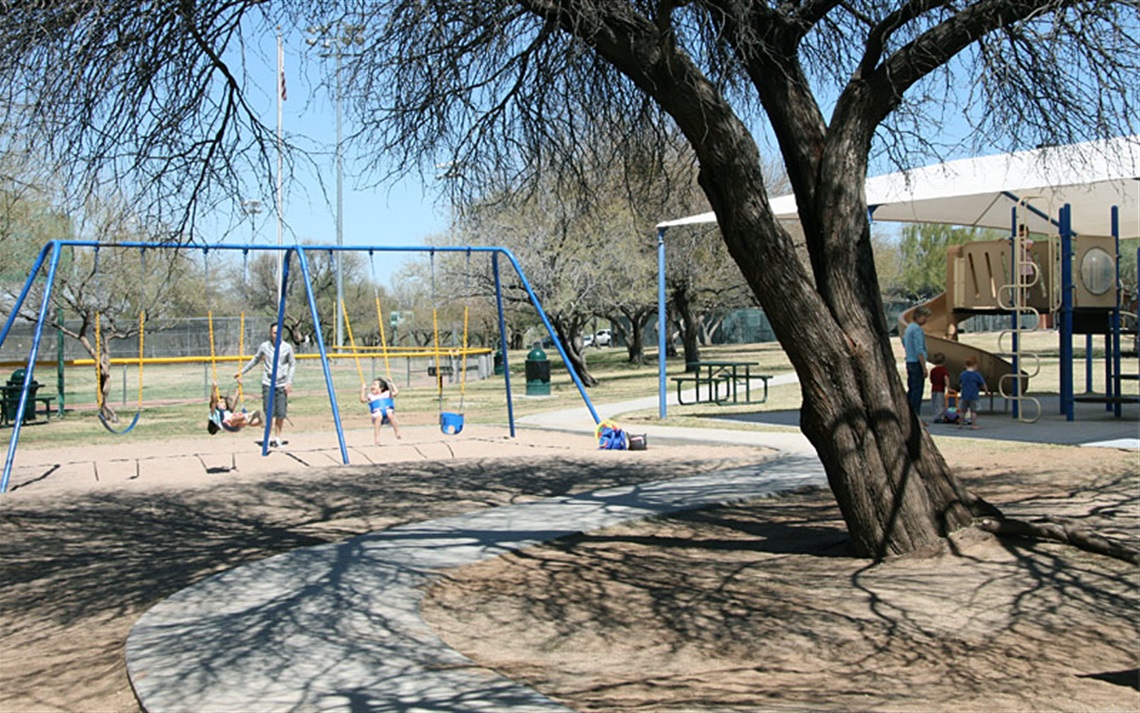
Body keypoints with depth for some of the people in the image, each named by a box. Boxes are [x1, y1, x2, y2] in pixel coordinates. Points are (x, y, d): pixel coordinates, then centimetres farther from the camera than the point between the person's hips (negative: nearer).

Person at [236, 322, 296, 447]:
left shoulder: (287, 347, -1)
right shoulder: (264, 346, 1)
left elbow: (293, 364, 5)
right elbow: (255, 360, 16)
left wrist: (289, 382, -3)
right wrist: (242, 372, 19)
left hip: (282, 384, 0)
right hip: (268, 383, 0)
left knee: (281, 414, -2)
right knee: (269, 412, -8)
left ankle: (277, 437, 12)